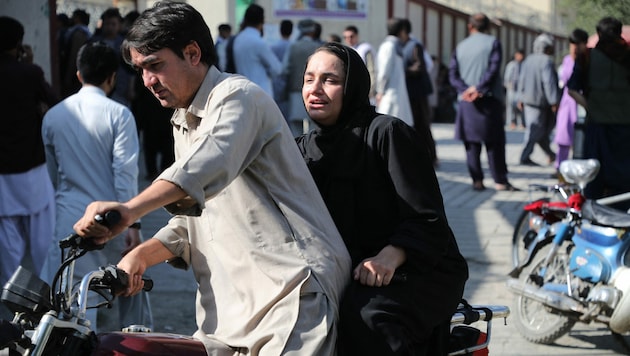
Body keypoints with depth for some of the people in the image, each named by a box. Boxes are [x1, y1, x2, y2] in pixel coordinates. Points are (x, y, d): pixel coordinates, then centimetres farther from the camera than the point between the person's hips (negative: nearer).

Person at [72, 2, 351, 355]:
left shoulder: (238, 96, -9)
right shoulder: (184, 125, 22)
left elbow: (207, 165, -31)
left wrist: (130, 210, -46)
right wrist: (141, 255, 2)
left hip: (292, 289, -9)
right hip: (234, 302, 9)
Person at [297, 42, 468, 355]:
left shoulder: (387, 133, -7)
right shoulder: (305, 148, 13)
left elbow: (427, 219, -14)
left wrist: (389, 256, -32)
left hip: (421, 271, -5)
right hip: (346, 274, 5)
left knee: (366, 316, -36)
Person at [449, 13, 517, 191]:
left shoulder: (461, 46, 10)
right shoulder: (493, 42, 1)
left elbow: (453, 74, 1)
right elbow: (493, 68, -12)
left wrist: (466, 89, -10)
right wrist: (479, 88, -13)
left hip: (466, 102, 3)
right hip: (489, 99, -2)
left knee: (472, 143, 6)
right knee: (494, 142, 3)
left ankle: (477, 180, 3)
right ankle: (500, 180, 3)